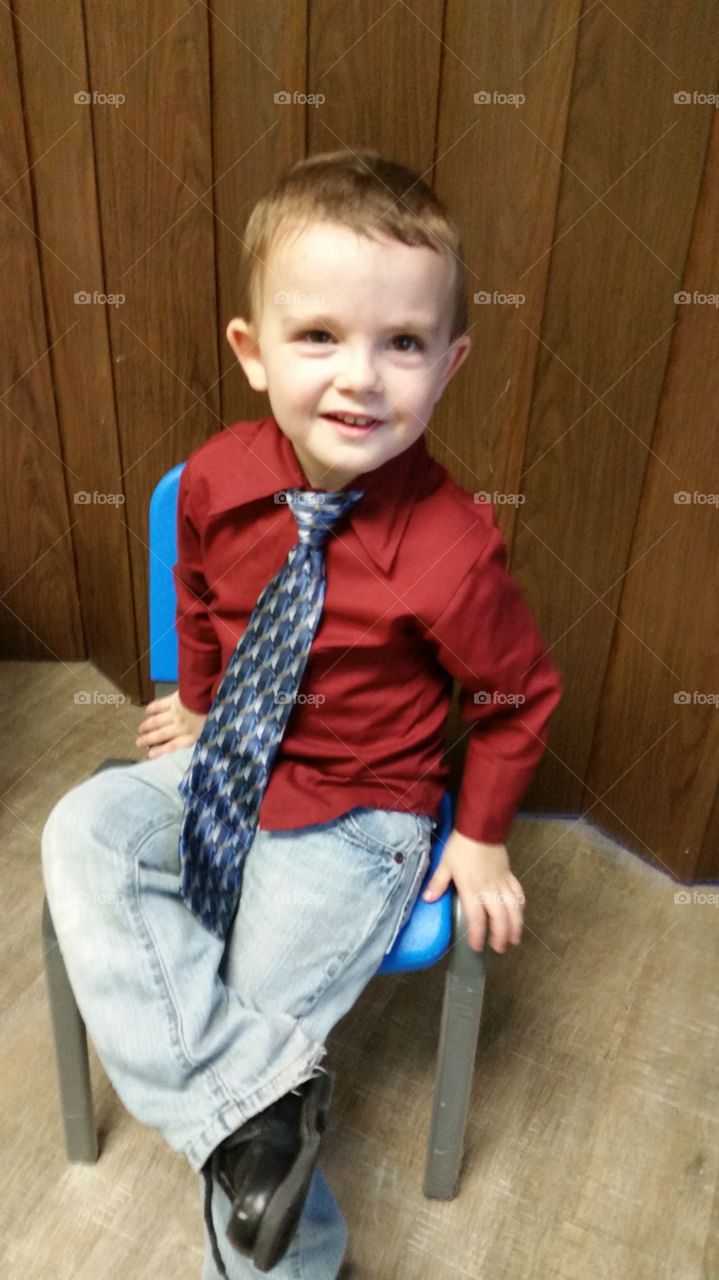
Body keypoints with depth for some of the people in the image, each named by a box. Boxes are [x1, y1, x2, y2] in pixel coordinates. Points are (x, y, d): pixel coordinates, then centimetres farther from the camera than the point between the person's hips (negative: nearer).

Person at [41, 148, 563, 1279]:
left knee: (261, 1010, -5)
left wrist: (480, 839, 0)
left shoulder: (449, 552, -27)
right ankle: (258, 1100, -16)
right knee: (82, 834, -13)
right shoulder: (217, 478, -12)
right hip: (229, 766, 6)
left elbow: (519, 698, -10)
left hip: (358, 817, -5)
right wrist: (198, 703, 20)